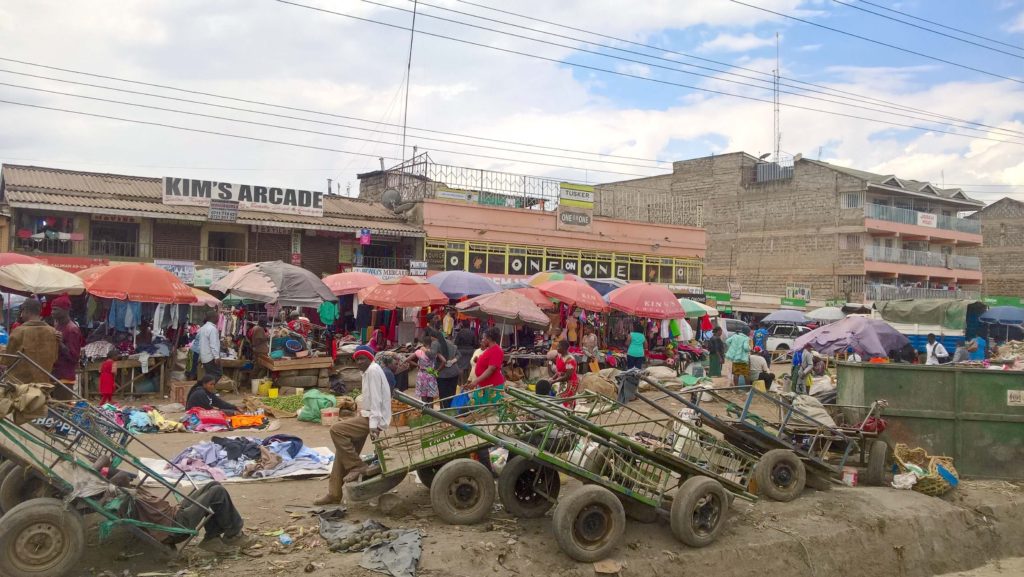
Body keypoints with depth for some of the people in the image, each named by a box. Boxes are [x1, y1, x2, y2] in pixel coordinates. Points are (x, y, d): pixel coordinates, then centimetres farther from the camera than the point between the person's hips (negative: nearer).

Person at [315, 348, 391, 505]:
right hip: (366, 415, 10)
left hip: (373, 418, -10)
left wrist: (373, 425, -25)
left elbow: (376, 399, -20)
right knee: (343, 452, 8)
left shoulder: (373, 371, -13)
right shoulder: (369, 372, 18)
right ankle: (334, 494, 14)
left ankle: (357, 466, -13)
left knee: (336, 430, -22)